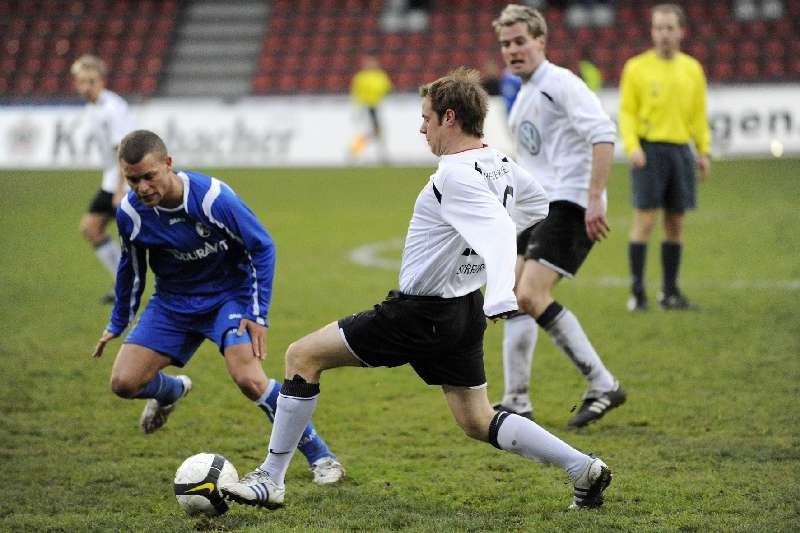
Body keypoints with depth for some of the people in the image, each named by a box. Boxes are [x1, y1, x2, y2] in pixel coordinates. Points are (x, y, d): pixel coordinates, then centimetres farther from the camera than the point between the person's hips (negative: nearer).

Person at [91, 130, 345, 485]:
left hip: (229, 294, -4)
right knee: (124, 382, -8)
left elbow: (262, 247, -14)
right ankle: (172, 391, 31)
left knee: (249, 379, -26)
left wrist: (257, 314, -16)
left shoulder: (213, 197, -28)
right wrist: (116, 325, 16)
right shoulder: (130, 213, -15)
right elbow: (131, 268, 6)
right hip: (173, 304, 4)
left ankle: (320, 456, -8)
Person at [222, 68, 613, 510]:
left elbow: (498, 231, -38)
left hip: (420, 314, -9)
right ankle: (583, 469, 7)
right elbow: (539, 204, 21)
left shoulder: (457, 176, -23)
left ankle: (270, 478, 2)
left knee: (302, 356, 0)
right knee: (477, 422, 18)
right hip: (464, 309, 9)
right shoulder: (500, 166, 3)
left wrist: (501, 300, -52)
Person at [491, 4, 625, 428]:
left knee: (532, 295, -19)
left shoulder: (560, 83, -10)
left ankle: (603, 386, -13)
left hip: (569, 203, -10)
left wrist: (595, 197, -26)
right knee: (514, 297, 5)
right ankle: (517, 401, 10)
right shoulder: (524, 97, 20)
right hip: (536, 207, 10)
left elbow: (603, 134, -20)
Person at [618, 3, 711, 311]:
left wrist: (704, 151, 6)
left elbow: (699, 115, 15)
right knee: (645, 219, -9)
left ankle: (670, 292, 13)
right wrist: (632, 146, -15)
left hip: (680, 150, 4)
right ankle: (637, 291, -5)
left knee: (675, 223, 6)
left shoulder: (692, 69, 11)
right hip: (649, 150, -4)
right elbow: (626, 112, -1)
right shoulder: (636, 68, 0)